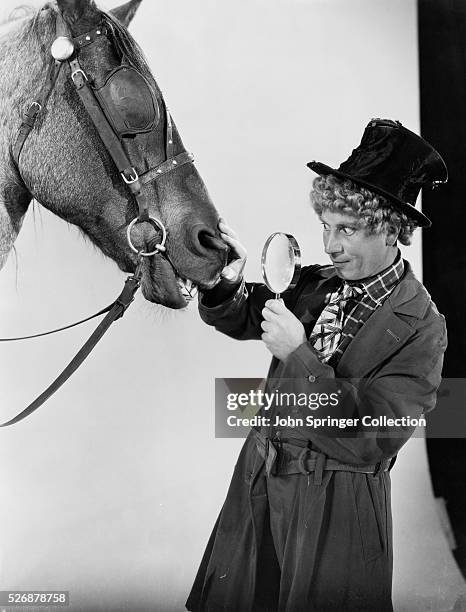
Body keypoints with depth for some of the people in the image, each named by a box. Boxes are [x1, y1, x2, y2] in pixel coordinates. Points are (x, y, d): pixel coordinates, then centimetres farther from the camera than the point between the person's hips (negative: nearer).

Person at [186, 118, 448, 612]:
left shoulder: (421, 328, -16)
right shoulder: (313, 284, -3)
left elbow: (373, 438, -22)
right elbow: (240, 319, 7)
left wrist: (298, 356, -26)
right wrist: (227, 284, -16)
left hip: (337, 503, -5)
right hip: (259, 478, 5)